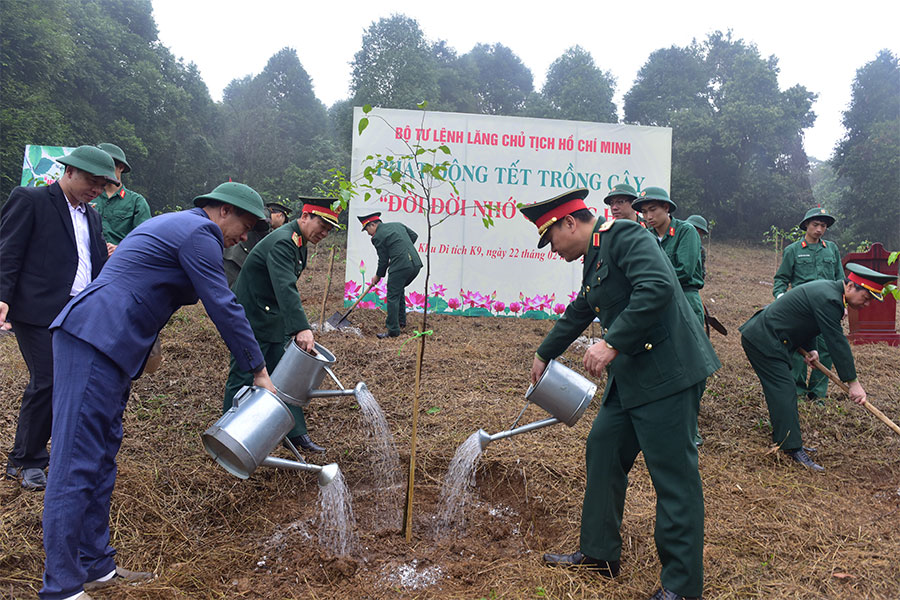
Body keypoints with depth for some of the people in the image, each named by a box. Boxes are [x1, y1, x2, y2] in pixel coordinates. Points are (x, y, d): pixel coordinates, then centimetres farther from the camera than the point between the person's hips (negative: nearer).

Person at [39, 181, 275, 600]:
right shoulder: (199, 232, -9)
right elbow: (223, 307, -12)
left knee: (102, 455, 13)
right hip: (95, 341, -11)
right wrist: (258, 370, -6)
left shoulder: (174, 225, 24)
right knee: (78, 461, -7)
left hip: (103, 344, 11)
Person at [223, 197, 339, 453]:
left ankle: (296, 434, 20)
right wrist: (302, 328, -49)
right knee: (243, 380, 1)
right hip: (251, 320, -10)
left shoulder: (299, 243, 8)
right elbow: (285, 288, -39)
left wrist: (297, 326, 18)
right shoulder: (282, 242, -25)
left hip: (275, 321, 10)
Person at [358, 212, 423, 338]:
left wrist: (378, 276, 16)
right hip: (416, 264, 8)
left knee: (392, 297, 0)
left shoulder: (377, 237, -1)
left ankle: (393, 330, 0)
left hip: (400, 267, -8)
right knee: (399, 290, 27)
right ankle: (401, 321, 33)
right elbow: (414, 236, 24)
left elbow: (383, 259, 2)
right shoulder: (398, 225, 19)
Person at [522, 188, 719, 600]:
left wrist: (612, 343, -24)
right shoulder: (595, 257, 17)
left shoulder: (623, 235, -12)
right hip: (631, 376, 10)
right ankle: (599, 554, 29)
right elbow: (577, 314, 31)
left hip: (667, 372, -10)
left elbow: (657, 287, -27)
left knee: (673, 474, -2)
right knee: (603, 451, 14)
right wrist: (544, 355, 42)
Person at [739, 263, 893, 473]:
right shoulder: (828, 298, -22)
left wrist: (811, 349, 8)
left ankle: (784, 439, 25)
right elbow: (837, 342, -22)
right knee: (784, 391, -13)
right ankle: (794, 450, -14)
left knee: (782, 390, 16)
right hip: (763, 341, -11)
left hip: (760, 336, 11)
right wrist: (853, 382, -17)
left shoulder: (827, 289, 10)